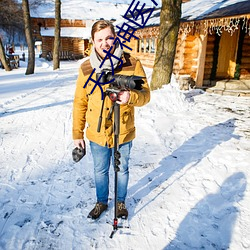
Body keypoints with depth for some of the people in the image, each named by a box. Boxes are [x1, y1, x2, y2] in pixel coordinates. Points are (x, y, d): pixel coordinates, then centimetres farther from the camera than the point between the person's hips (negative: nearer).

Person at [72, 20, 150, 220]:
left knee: (122, 170, 19)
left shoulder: (132, 64, -11)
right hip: (97, 134, 2)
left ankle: (121, 202, 45)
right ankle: (101, 202, 45)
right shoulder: (86, 68, -5)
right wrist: (77, 133, 2)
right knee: (100, 171, 20)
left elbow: (145, 95, -10)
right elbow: (80, 103, 0)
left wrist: (131, 96, -33)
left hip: (123, 133, -1)